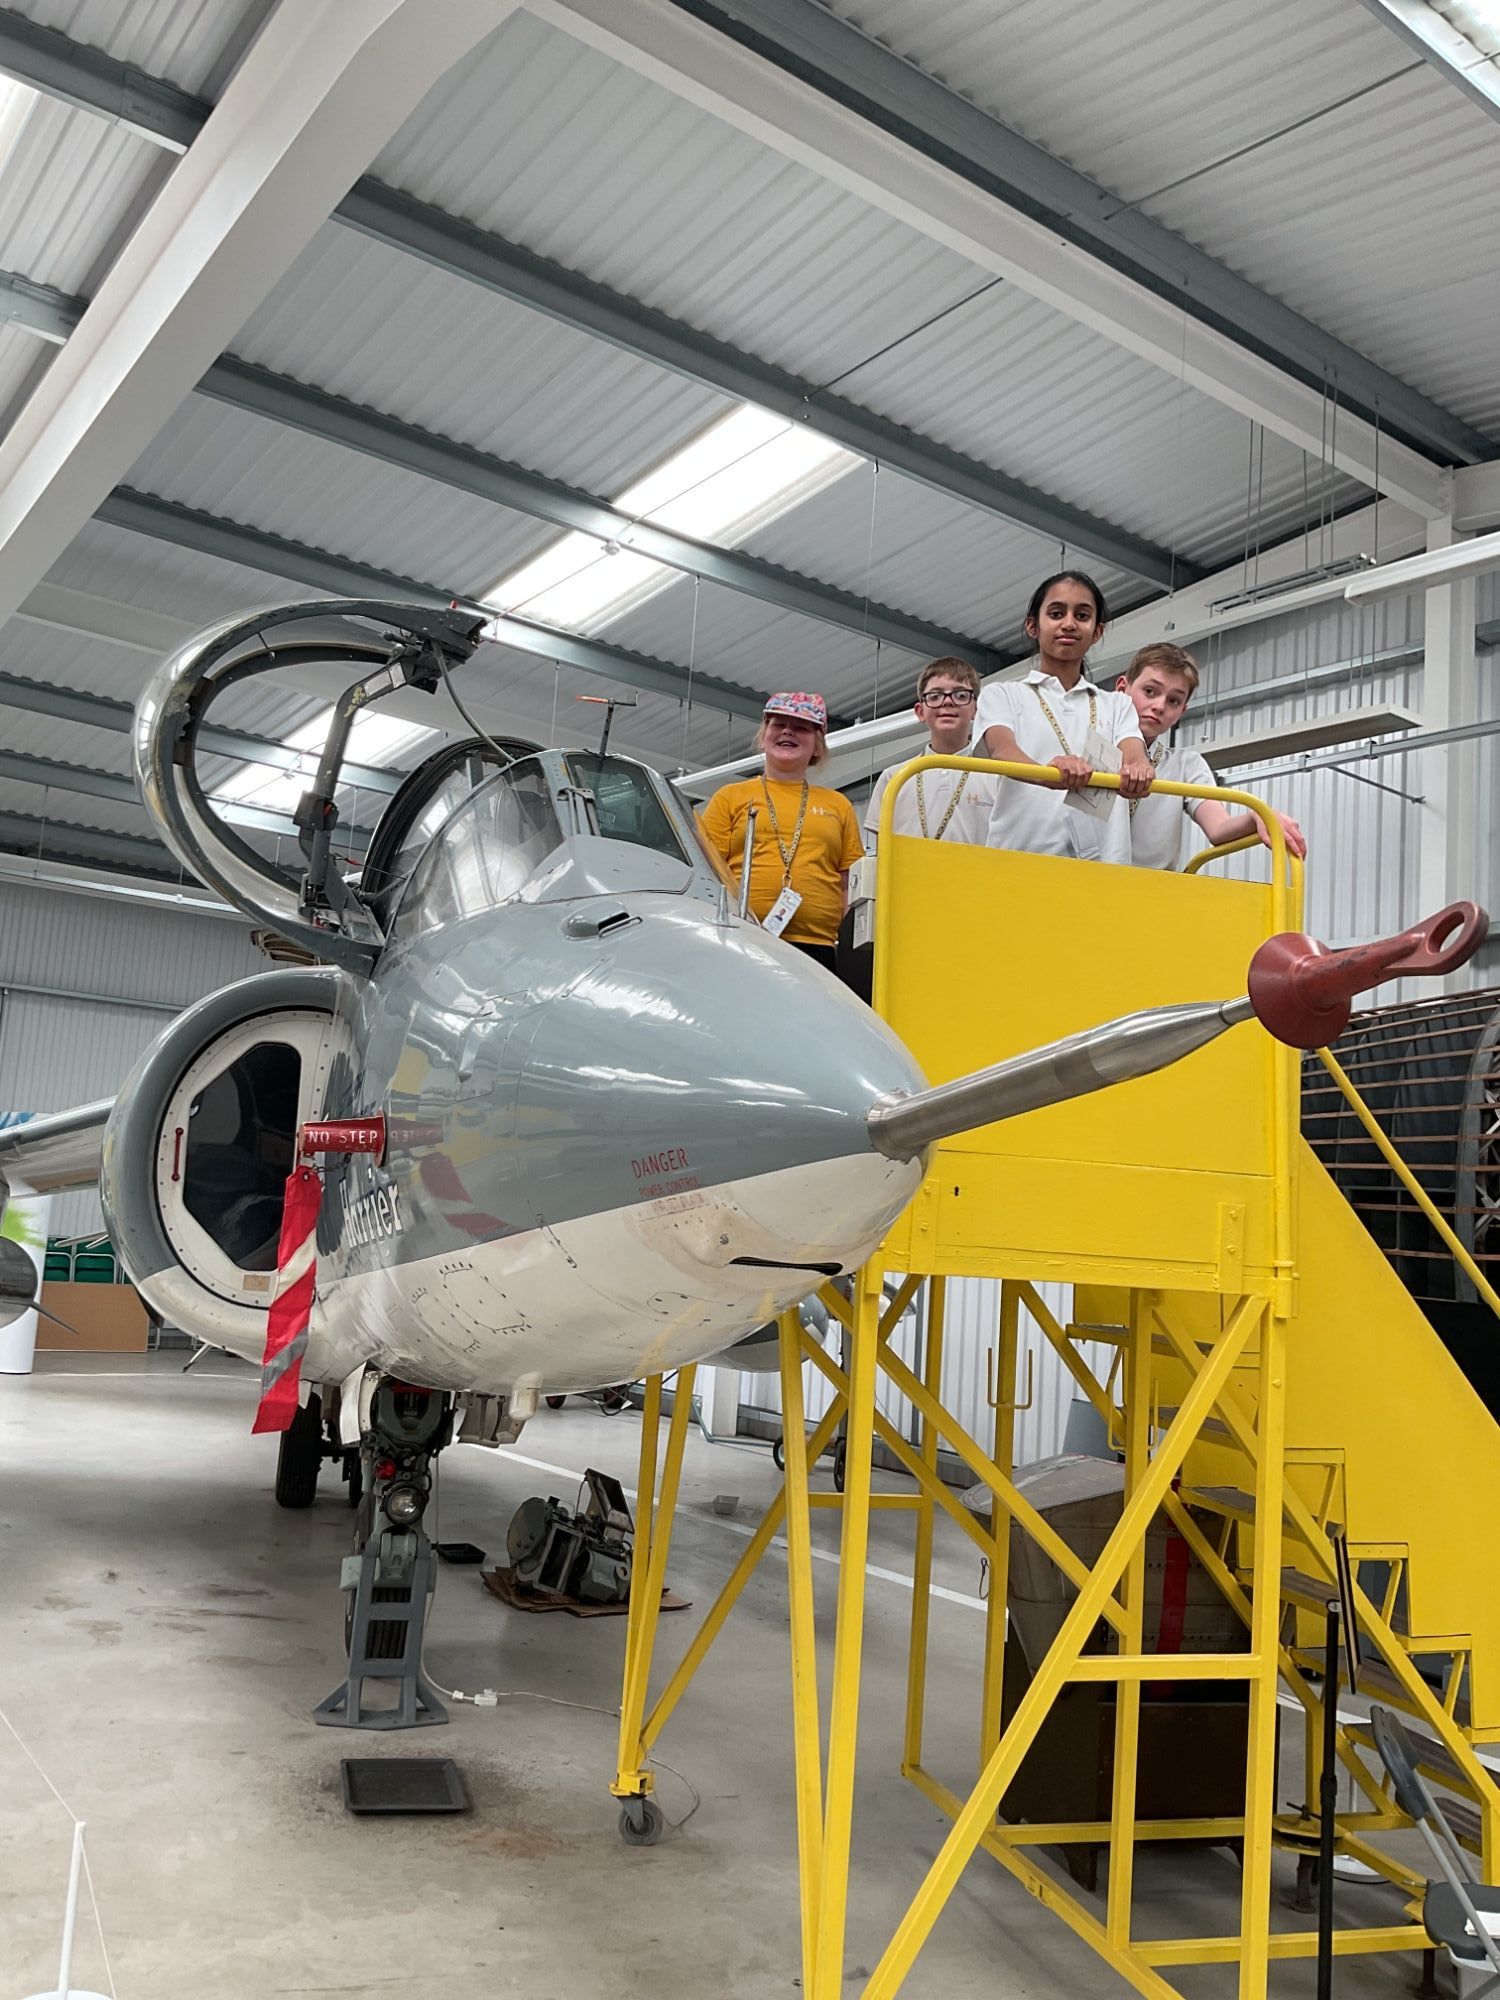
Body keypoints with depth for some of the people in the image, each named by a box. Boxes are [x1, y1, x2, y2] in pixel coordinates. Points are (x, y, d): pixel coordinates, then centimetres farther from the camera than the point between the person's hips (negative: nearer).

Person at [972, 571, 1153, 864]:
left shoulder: (1116, 705, 23)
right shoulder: (1003, 695, 14)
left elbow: (1134, 755, 3)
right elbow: (1003, 749, -7)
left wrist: (1137, 770, -24)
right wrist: (1048, 773, -31)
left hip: (1103, 859, 3)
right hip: (1021, 855, -2)